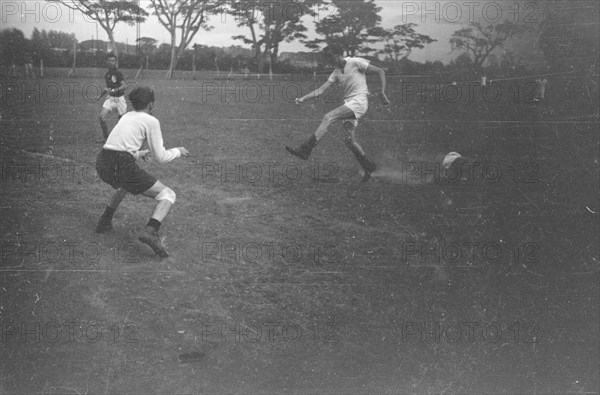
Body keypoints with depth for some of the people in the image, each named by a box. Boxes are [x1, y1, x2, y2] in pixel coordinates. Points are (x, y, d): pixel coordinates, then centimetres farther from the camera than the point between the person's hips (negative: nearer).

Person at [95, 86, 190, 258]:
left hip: (102, 164, 8)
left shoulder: (126, 116, 23)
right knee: (168, 194, 1)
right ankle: (150, 231, -24)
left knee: (124, 184, 42)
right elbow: (161, 157, 1)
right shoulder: (151, 121, 2)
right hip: (122, 167, -8)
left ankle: (105, 222, 40)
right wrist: (178, 151, 19)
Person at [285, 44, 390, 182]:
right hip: (348, 103, 8)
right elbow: (321, 89, 10)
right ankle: (368, 167, 14)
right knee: (349, 140, -1)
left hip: (359, 101, -8)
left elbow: (380, 72, 0)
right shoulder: (336, 73, 17)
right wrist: (303, 98, -3)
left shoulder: (355, 62, -2)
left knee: (328, 117, -23)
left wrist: (382, 92, -9)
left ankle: (306, 149, -27)